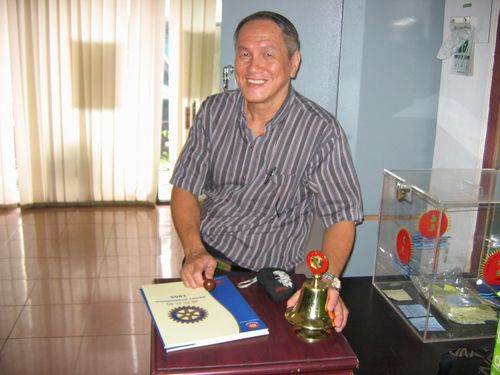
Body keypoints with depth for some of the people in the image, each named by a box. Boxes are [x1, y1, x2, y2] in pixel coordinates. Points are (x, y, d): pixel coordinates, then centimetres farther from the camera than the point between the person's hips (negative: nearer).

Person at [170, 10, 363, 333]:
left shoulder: (321, 131, -13)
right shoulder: (214, 111, -1)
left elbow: (342, 217, -10)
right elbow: (185, 189, 4)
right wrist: (194, 250, -13)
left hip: (268, 274, -2)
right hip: (205, 262, 2)